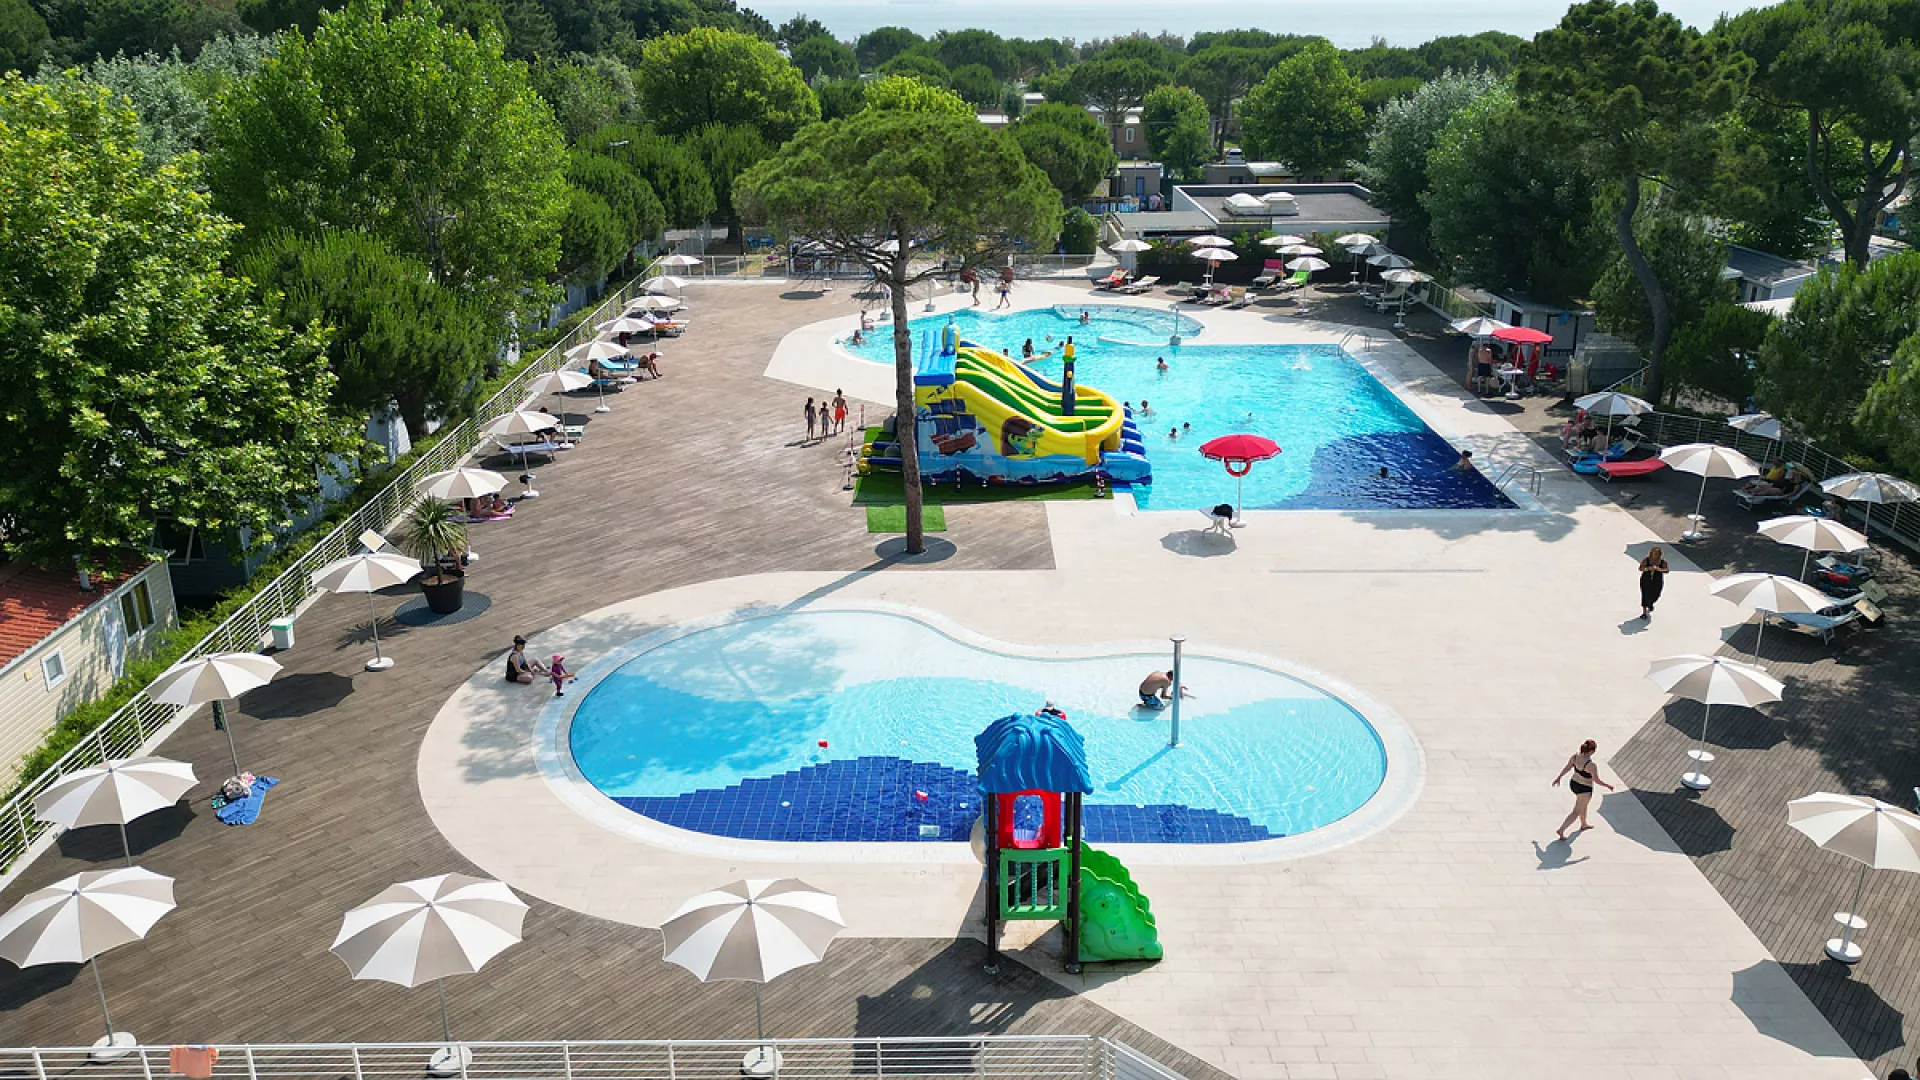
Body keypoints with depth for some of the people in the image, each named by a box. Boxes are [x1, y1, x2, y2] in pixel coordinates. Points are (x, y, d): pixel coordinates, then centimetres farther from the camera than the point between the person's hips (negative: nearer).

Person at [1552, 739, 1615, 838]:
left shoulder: (1575, 757, -13)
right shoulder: (1592, 765, -32)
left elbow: (1566, 768, 2)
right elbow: (1597, 780, -20)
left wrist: (1559, 777, 16)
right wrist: (1608, 786, -4)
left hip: (1573, 784, 8)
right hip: (1584, 789, -8)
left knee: (1583, 805, 32)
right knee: (1576, 812, 4)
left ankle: (1583, 825, 52)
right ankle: (1561, 830, -2)